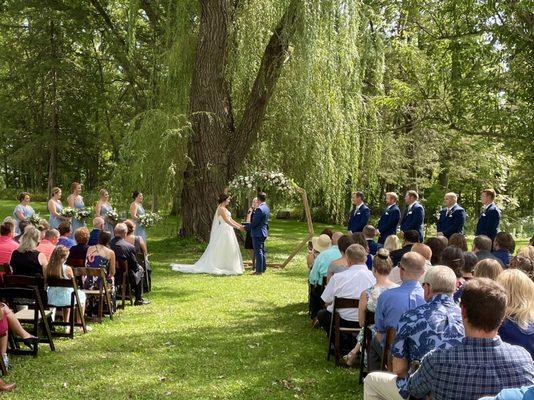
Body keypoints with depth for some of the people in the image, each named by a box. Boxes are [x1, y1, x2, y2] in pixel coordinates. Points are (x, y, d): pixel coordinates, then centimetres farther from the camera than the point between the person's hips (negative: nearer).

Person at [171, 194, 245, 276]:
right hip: (224, 231, -10)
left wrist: (240, 225, 12)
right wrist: (237, 227, -18)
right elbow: (227, 221, -20)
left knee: (230, 250, 8)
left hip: (227, 231, 10)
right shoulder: (221, 209, -15)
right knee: (220, 250, -7)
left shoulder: (224, 208, 15)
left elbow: (230, 219, 16)